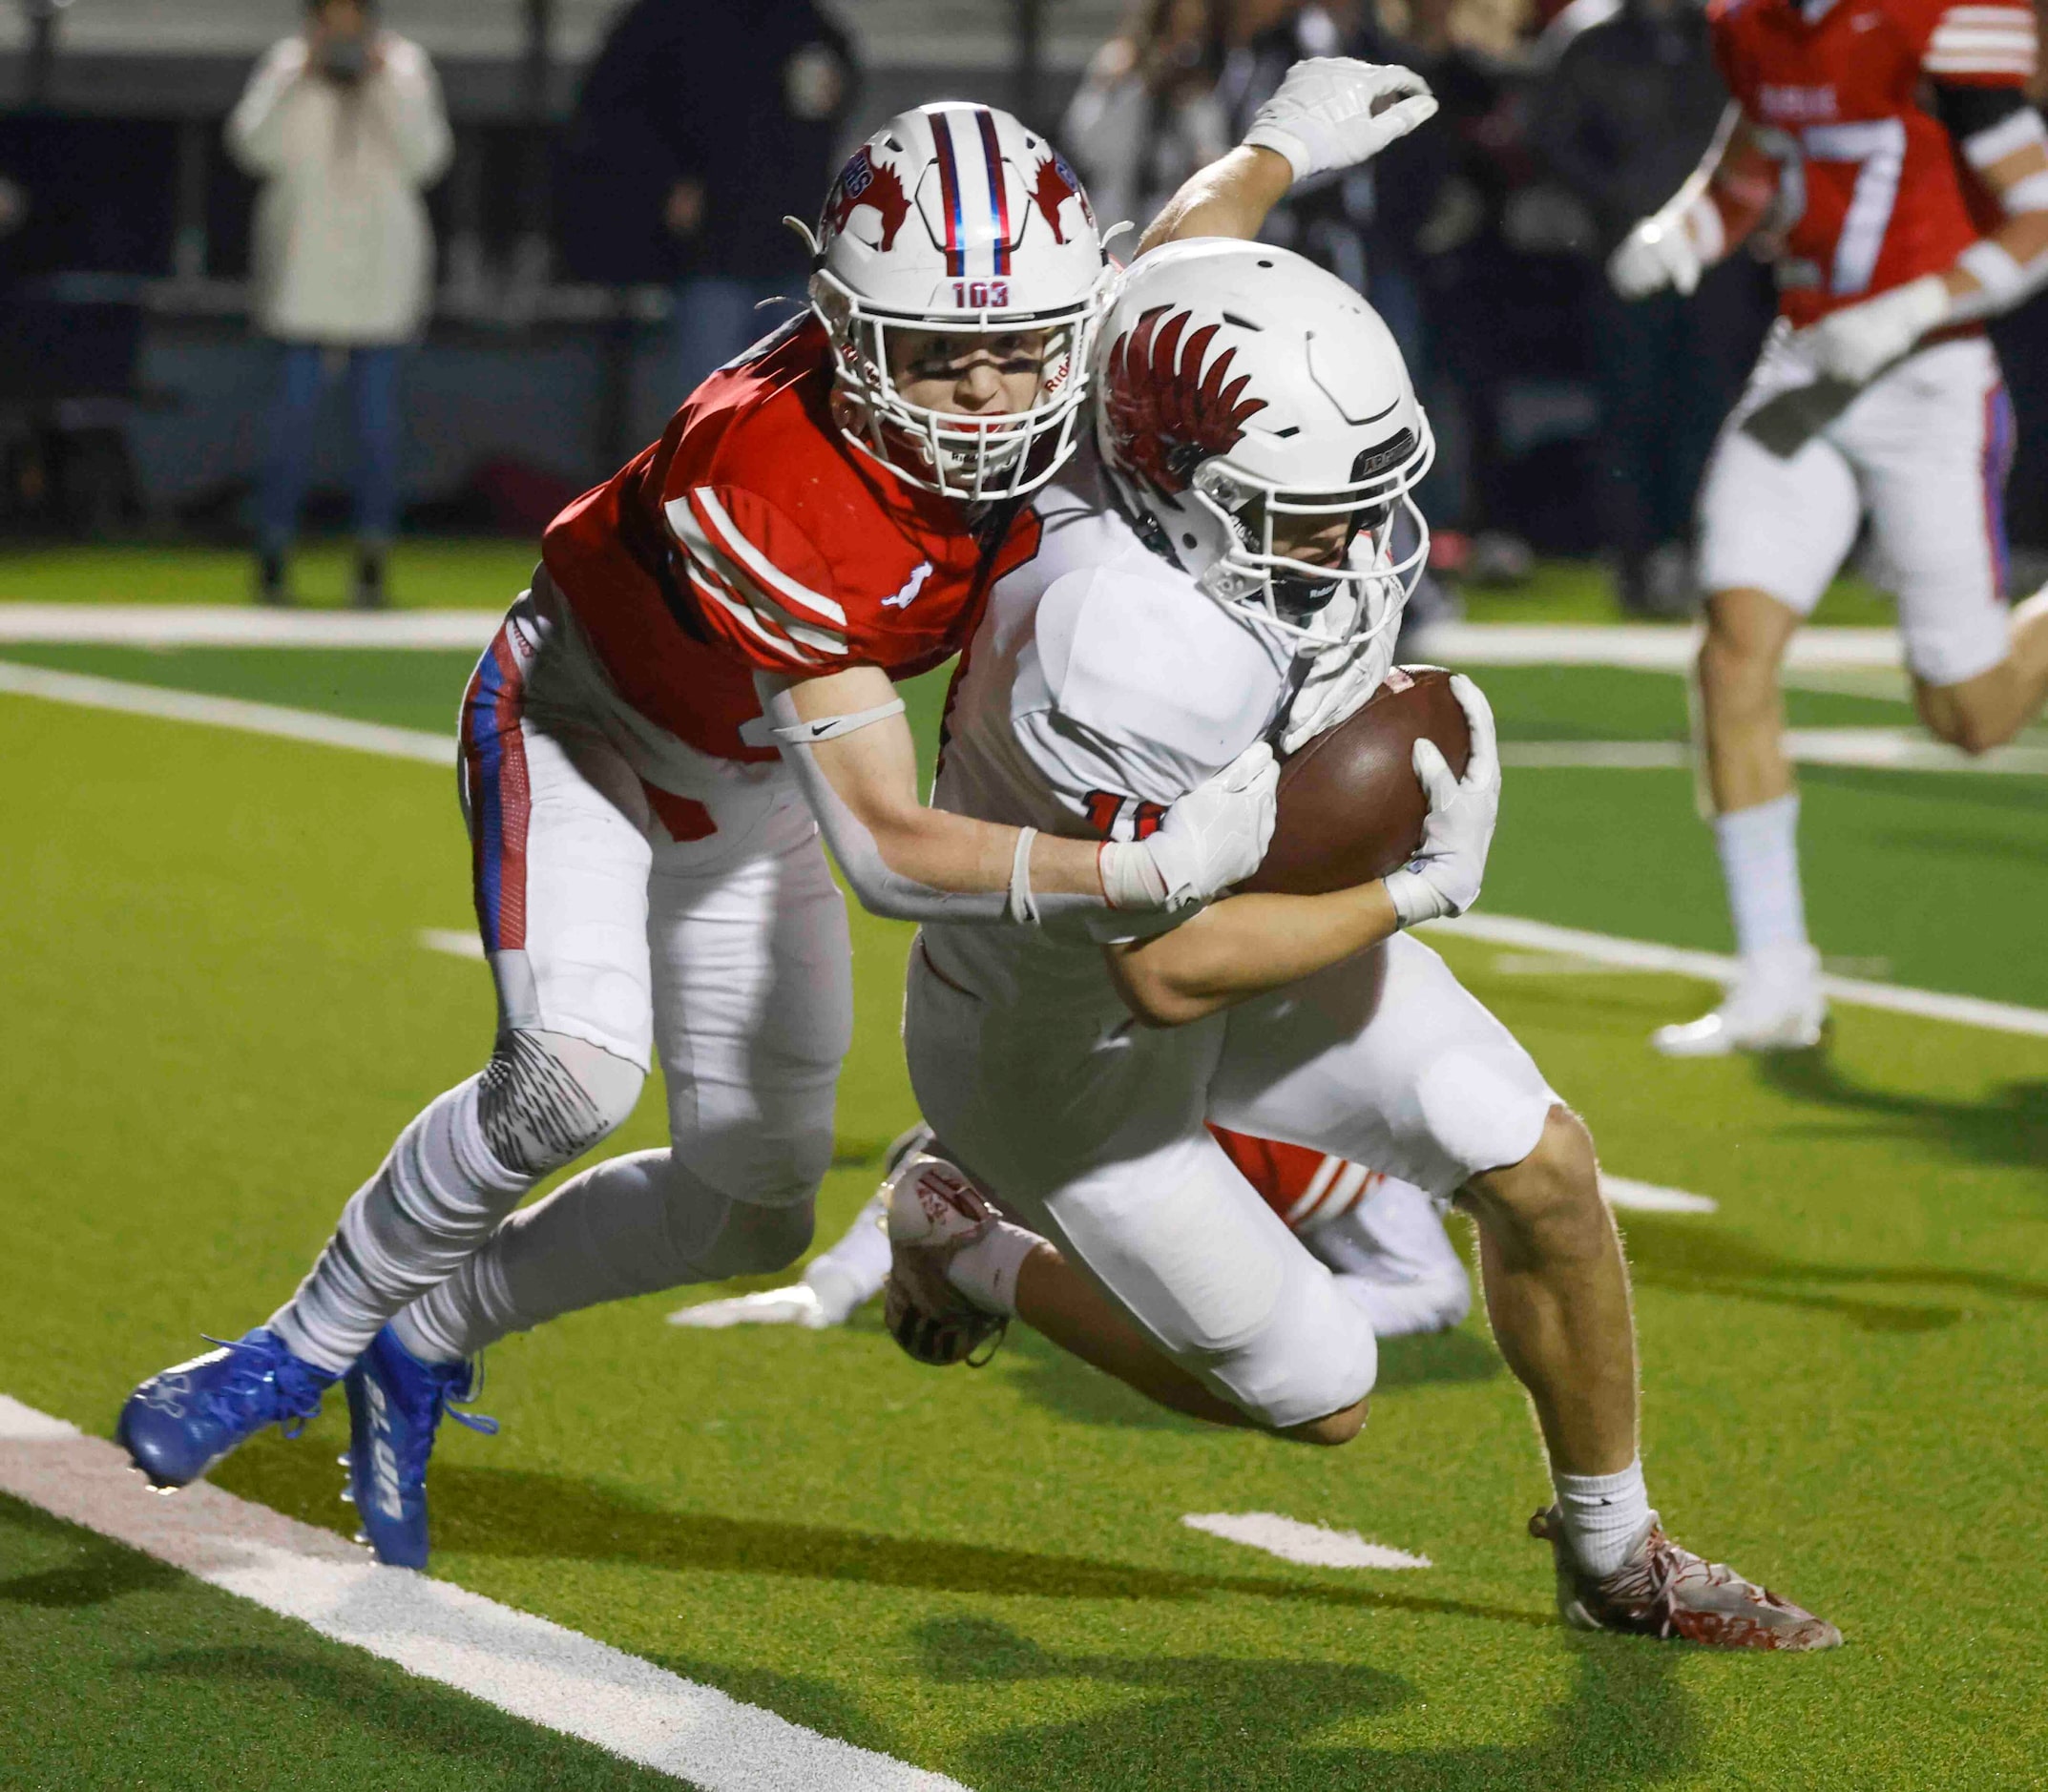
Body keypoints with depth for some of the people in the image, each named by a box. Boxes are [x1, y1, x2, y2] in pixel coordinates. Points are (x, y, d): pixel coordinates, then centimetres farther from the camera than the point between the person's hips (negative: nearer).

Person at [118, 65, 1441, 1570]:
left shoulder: (1051, 413, -24)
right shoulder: (774, 493, -42)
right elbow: (889, 851, -41)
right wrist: (1150, 871, -48)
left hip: (742, 782, 7)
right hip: (583, 715, -7)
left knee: (755, 1211, 6)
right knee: (570, 1079, -31)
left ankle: (427, 1335, 26)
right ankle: (313, 1339, -9)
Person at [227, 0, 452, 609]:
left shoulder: (404, 66, 7)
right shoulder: (287, 66, 6)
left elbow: (425, 157, -3)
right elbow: (256, 146, -5)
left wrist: (384, 83, -9)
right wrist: (302, 80, -11)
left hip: (379, 258, 1)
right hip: (305, 259, -1)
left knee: (376, 414, 0)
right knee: (295, 405, -6)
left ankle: (372, 561, 4)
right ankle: (273, 553, 0)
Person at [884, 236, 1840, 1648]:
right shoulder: (1136, 656, -42)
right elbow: (1169, 974, -35)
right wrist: (1416, 890, -27)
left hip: (1219, 909, 8)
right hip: (1067, 1044, -8)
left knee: (1537, 1161, -6)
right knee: (1318, 1400, 2)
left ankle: (1616, 1560, 13)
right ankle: (970, 1245, 23)